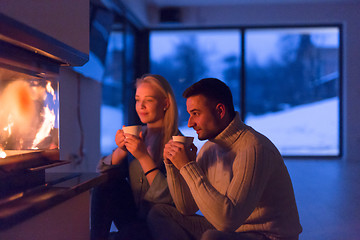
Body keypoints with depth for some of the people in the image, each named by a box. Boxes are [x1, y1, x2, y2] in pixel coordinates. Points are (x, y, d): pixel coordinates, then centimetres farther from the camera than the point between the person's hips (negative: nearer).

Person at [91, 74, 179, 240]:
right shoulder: (137, 134, 7)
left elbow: (170, 198, -21)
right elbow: (103, 170, 2)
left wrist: (144, 156, -27)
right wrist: (121, 150, -17)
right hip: (131, 216, 7)